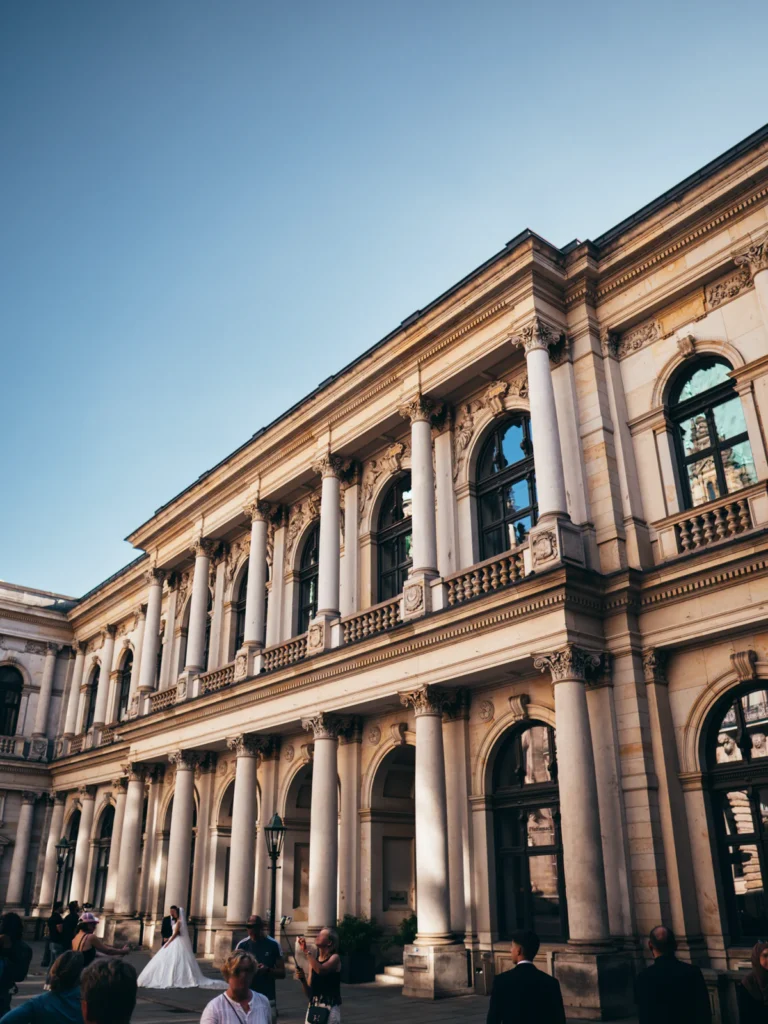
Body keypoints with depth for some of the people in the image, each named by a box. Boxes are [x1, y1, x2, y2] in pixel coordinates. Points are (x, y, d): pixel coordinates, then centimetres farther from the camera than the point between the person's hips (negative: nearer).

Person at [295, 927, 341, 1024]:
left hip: (330, 1007, -5)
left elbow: (321, 970, -26)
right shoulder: (313, 960, 10)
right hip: (313, 1007, 5)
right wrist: (302, 979, -7)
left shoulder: (335, 958, -4)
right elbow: (309, 994, 11)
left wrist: (306, 951, -22)